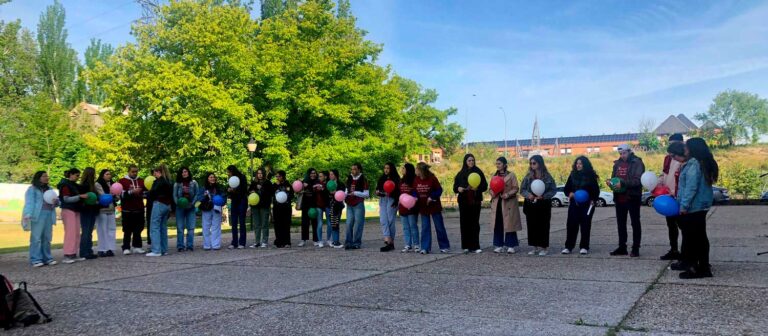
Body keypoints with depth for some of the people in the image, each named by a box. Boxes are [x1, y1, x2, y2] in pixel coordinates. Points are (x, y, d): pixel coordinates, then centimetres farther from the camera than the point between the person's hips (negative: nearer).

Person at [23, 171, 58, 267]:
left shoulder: (49, 189, 23)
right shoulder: (32, 189, 2)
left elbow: (56, 200, 24)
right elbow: (29, 203, -9)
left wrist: (56, 201, -1)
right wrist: (28, 215, -23)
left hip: (49, 216, 6)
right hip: (38, 216, -6)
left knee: (47, 238, 8)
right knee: (36, 238, -8)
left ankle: (47, 258, 13)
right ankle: (35, 260, -8)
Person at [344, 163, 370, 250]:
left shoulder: (363, 179, -4)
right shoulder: (349, 179, 12)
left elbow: (367, 194, -8)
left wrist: (356, 193, -17)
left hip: (359, 204, -5)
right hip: (349, 204, 5)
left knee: (358, 224, -4)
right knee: (349, 224, 3)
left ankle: (357, 243, 2)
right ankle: (348, 242, 7)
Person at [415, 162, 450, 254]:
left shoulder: (432, 178, -14)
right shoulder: (416, 180, 0)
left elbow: (439, 190, -11)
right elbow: (415, 191, 8)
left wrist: (432, 197, -23)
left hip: (434, 206, -4)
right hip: (423, 207, 4)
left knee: (439, 227, 4)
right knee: (425, 228, 4)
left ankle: (445, 246, 15)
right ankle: (425, 248, 7)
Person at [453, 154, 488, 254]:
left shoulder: (478, 172, 4)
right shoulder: (461, 174, 9)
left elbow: (485, 186, 1)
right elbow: (455, 187, 11)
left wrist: (477, 188, -17)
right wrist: (458, 189, -11)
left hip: (475, 201, -2)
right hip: (464, 201, 2)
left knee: (475, 223, -2)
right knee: (465, 223, 0)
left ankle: (475, 246, 2)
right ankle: (466, 246, 7)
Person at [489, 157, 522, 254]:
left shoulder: (511, 175, -1)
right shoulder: (495, 175, 14)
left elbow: (516, 188, -5)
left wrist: (508, 194, -20)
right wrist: (492, 193, -3)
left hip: (508, 203, -4)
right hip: (496, 203, 4)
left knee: (509, 224, -3)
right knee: (498, 224, 2)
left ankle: (511, 246, 4)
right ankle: (499, 245, 10)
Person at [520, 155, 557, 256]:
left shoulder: (547, 177, -3)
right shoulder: (528, 176, 5)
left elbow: (554, 190, -2)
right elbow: (522, 189, 6)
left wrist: (543, 196, -17)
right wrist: (528, 195, -14)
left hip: (543, 205, -3)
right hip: (530, 205, 3)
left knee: (543, 226, 0)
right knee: (532, 226, 5)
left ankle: (544, 247, 10)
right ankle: (535, 247, 16)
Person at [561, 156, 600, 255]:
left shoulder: (590, 176, -1)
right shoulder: (573, 175, 7)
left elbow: (596, 190, 4)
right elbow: (566, 189, 10)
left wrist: (593, 200, -9)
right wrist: (570, 193, -9)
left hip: (587, 204, -2)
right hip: (574, 203, 2)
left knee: (585, 225, 2)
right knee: (571, 224, -2)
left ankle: (584, 247, 10)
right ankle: (568, 247, 3)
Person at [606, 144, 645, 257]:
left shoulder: (637, 163, -9)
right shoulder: (617, 164, 11)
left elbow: (638, 180, -19)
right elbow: (614, 178, 17)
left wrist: (622, 183, -28)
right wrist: (610, 183, -6)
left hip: (632, 197, -7)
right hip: (619, 198, 7)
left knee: (635, 223, 3)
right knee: (620, 223, 12)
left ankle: (635, 248, 7)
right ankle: (622, 247, 21)